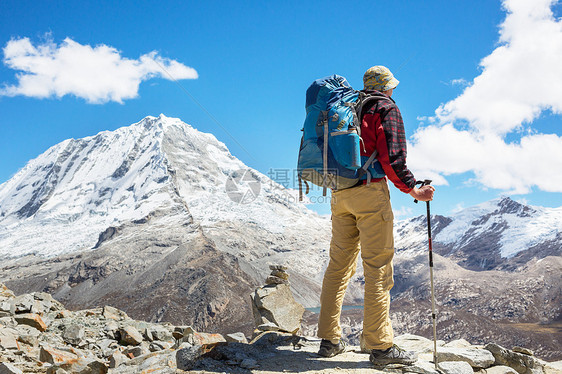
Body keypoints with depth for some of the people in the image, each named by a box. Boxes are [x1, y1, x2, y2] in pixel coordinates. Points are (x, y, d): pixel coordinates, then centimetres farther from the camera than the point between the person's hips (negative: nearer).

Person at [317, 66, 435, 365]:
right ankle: (380, 346, -1)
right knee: (378, 268, -4)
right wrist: (412, 190, -4)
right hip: (369, 192, -7)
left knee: (338, 265, 10)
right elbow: (392, 158, -13)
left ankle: (329, 339, 14)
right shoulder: (386, 109, 0)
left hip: (340, 194, 7)